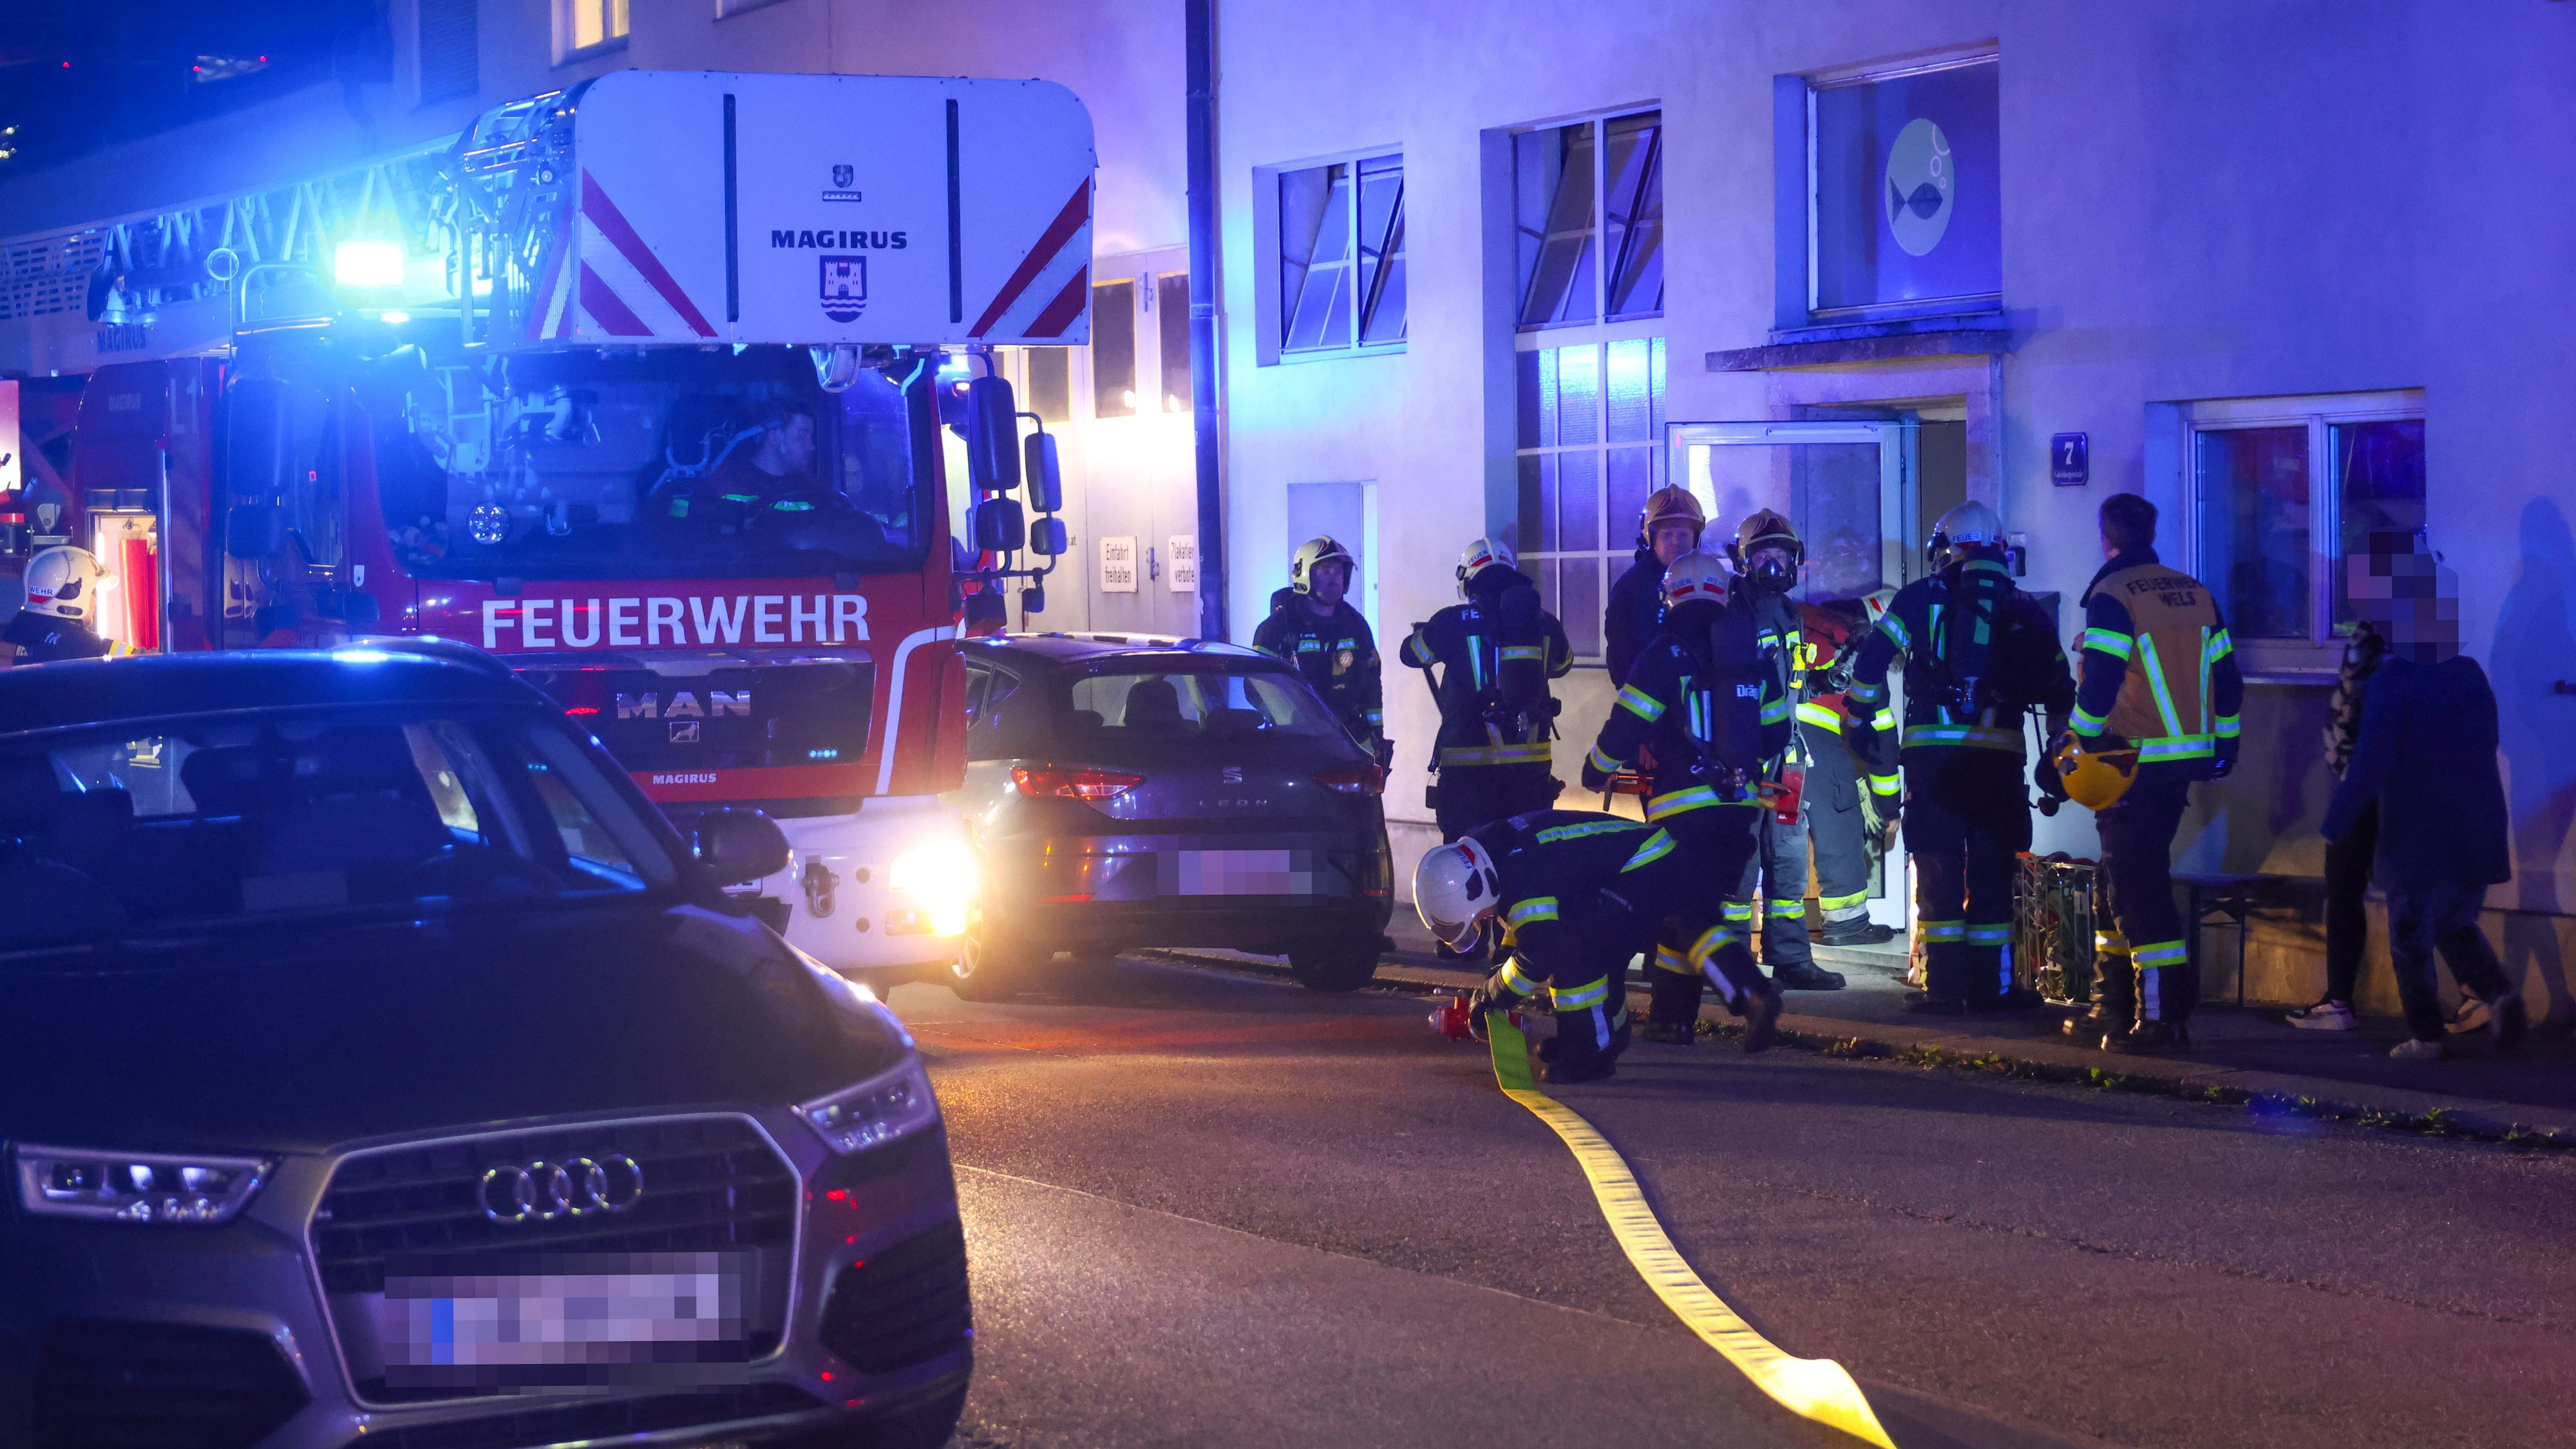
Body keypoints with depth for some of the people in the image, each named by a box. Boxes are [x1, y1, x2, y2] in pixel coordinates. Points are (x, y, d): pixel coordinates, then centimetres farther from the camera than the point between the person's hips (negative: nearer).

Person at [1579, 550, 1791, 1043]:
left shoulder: (1667, 654, -8)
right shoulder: (1757, 658, 10)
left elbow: (1626, 725, -7)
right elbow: (1775, 734, 17)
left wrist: (1596, 771, 11)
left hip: (1684, 805, -6)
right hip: (1742, 805, 6)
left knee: (1689, 911, -7)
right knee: (1691, 904, 16)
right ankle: (1670, 1015, 20)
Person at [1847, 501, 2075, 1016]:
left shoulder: (1922, 598, 4)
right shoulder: (2025, 610, 12)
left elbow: (1871, 659, -4)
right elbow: (2059, 686, 12)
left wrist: (1861, 721, 6)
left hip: (1933, 751, -2)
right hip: (2000, 755, 2)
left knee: (1939, 870, 2)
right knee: (1991, 872, 9)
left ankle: (1944, 986, -2)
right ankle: (1991, 985, 9)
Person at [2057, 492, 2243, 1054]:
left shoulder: (2112, 596, -11)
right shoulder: (2194, 593, 10)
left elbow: (2097, 686, -17)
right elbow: (2225, 678, 12)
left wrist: (2079, 744, -5)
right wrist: (2224, 745, 20)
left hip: (2134, 763, -8)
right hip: (2187, 759, 8)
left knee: (2139, 887, -5)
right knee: (2124, 878, 17)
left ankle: (2162, 1020, -9)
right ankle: (2114, 1008, 23)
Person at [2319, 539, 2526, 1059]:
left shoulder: (2391, 683, -14)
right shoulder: (2470, 675, 5)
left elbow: (2368, 766, -16)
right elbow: (2485, 749, 13)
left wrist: (2337, 825, -7)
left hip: (2415, 840, -6)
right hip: (2475, 836, 6)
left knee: (2411, 938, 7)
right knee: (2456, 924, 19)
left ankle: (2425, 1035, 7)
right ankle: (2499, 993, -2)